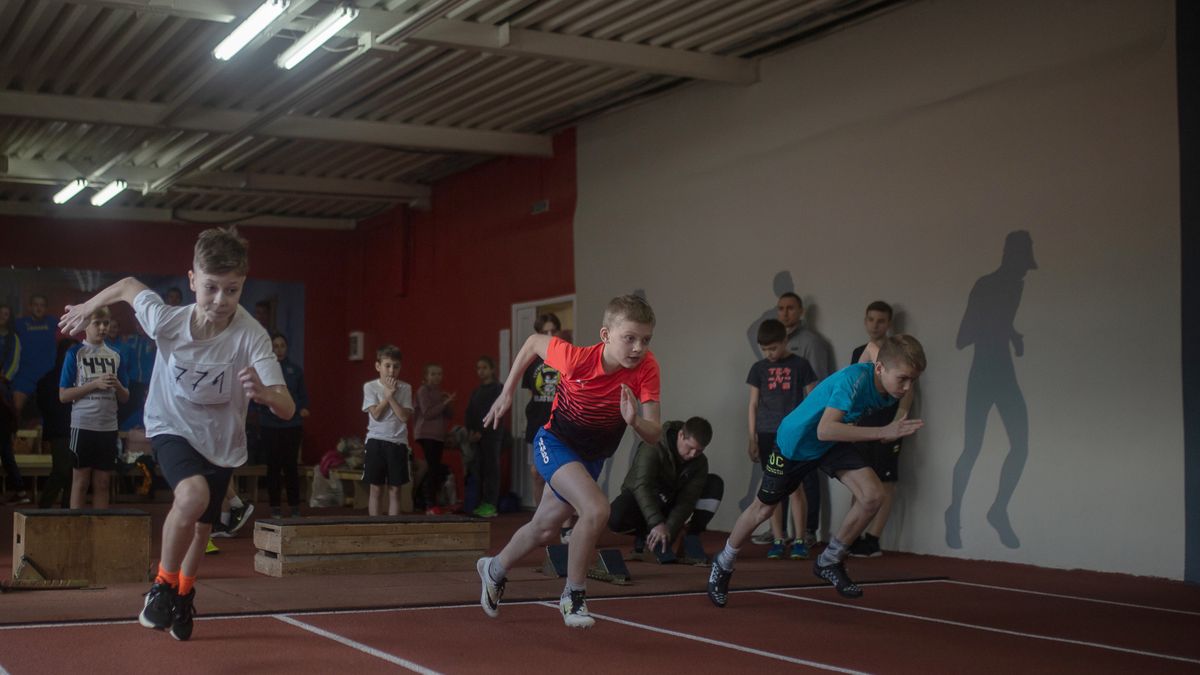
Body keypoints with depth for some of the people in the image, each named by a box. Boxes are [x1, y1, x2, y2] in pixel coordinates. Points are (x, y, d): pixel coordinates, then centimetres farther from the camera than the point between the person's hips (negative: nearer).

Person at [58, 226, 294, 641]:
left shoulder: (251, 336, -32)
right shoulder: (167, 320, -26)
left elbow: (286, 409, -39)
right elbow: (128, 286, -5)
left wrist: (263, 393, -60)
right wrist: (86, 309, 9)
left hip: (221, 441, 1)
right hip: (171, 427, -1)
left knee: (201, 528, 16)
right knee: (193, 495, -30)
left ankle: (183, 596, 48)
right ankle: (163, 586, -6)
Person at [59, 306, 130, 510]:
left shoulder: (115, 355, 11)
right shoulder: (76, 353, 0)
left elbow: (125, 398, 13)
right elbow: (63, 395, -5)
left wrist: (117, 386, -8)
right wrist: (95, 384, -14)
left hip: (108, 426, 4)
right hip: (83, 425, -3)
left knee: (102, 483, 7)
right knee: (80, 481, 1)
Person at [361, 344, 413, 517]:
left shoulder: (405, 388, 2)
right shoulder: (370, 387, -1)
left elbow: (404, 416, -8)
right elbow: (376, 414, -12)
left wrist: (392, 396, -11)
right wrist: (388, 394, -11)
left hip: (398, 442, 1)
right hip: (376, 441, -1)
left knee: (395, 489, 4)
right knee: (376, 489, 3)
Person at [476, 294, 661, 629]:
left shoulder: (646, 368, -26)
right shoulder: (577, 358, -31)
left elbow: (654, 435, -26)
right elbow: (534, 342, -10)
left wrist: (635, 421, -48)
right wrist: (507, 393, -5)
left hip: (592, 457, 5)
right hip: (555, 443, -4)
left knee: (544, 529, 21)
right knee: (596, 509, -29)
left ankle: (494, 570, 50)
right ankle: (574, 595, -8)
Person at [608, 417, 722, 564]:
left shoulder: (700, 462, -11)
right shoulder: (653, 448, -26)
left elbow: (686, 500, -19)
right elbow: (642, 486, -39)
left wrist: (669, 530, -35)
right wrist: (657, 524, -51)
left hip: (669, 504, 4)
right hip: (639, 501, -4)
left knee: (715, 484, -17)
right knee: (616, 518, -39)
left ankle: (691, 540, -12)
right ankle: (645, 535, -5)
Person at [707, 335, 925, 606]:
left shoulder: (889, 390, -13)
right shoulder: (853, 380, -38)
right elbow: (825, 430, -51)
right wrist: (884, 432, -52)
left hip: (832, 445, 6)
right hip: (794, 441, -6)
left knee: (872, 496, -14)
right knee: (762, 509, 11)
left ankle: (828, 562, 6)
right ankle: (723, 565, 37)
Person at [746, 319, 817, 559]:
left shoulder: (800, 365, 1)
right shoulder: (759, 368, 8)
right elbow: (753, 404, 11)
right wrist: (752, 438, 7)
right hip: (767, 434, 3)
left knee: (794, 486, -5)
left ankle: (799, 540, 2)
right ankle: (778, 541, 9)